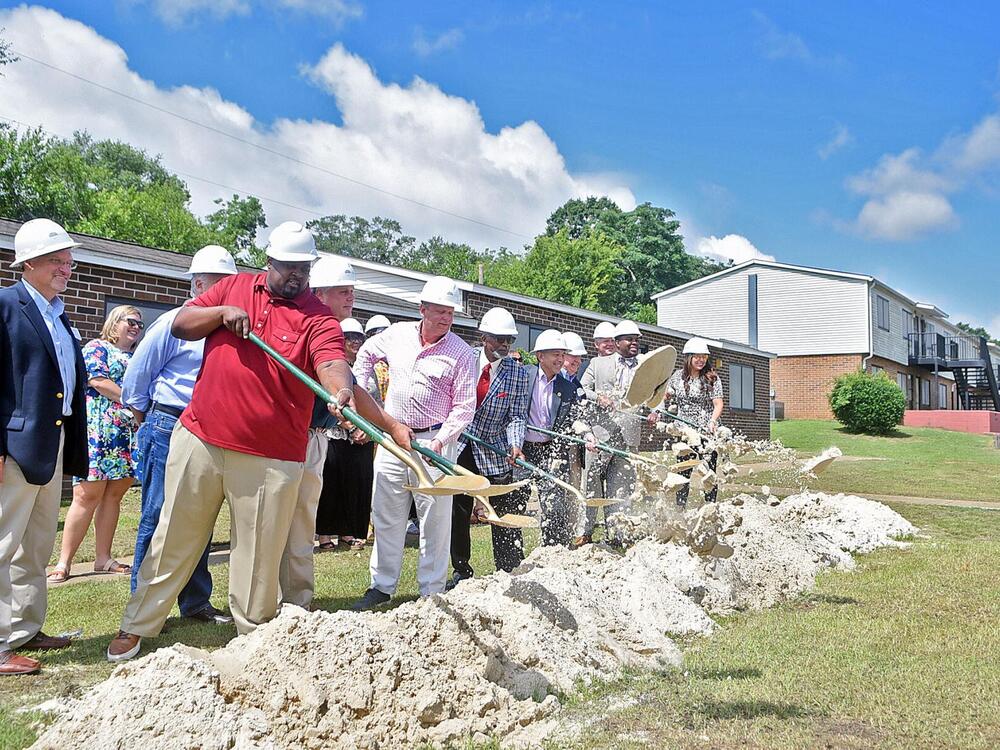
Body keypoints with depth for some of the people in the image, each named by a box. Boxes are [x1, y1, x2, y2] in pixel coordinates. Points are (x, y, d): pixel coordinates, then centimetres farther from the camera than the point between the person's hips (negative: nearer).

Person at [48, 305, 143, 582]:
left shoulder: (137, 358, 23)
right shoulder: (97, 347, 4)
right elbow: (98, 381, -10)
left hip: (129, 434, 6)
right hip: (99, 431, -6)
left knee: (113, 495, 5)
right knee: (87, 495, -9)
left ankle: (103, 557, 11)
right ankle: (64, 561, -5)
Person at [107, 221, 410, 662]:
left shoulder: (318, 318, -5)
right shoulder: (235, 287, 8)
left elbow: (333, 365, -22)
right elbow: (180, 325, 8)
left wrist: (343, 391, -45)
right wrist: (223, 312, -10)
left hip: (270, 456, -3)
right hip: (200, 440, 3)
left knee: (259, 555, 5)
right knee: (173, 540, 15)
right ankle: (136, 627, 29)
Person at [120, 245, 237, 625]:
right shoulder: (174, 322, -6)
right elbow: (135, 377, 0)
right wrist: (146, 422, 6)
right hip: (169, 429, -6)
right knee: (158, 518, 0)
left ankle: (196, 601, 22)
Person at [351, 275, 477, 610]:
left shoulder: (462, 353, -8)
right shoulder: (397, 334, 3)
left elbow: (464, 407, -8)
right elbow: (367, 353, 24)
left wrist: (440, 440, -19)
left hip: (434, 441, -4)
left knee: (435, 520, 0)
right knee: (386, 516, 10)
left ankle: (432, 593, 12)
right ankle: (382, 586, 22)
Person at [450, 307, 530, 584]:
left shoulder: (517, 373, -3)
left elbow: (516, 416, -4)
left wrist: (515, 445, -21)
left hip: (495, 453, -1)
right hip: (458, 448, 1)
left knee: (505, 515, -1)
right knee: (457, 513, 9)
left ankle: (510, 572, 11)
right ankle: (461, 570, 24)